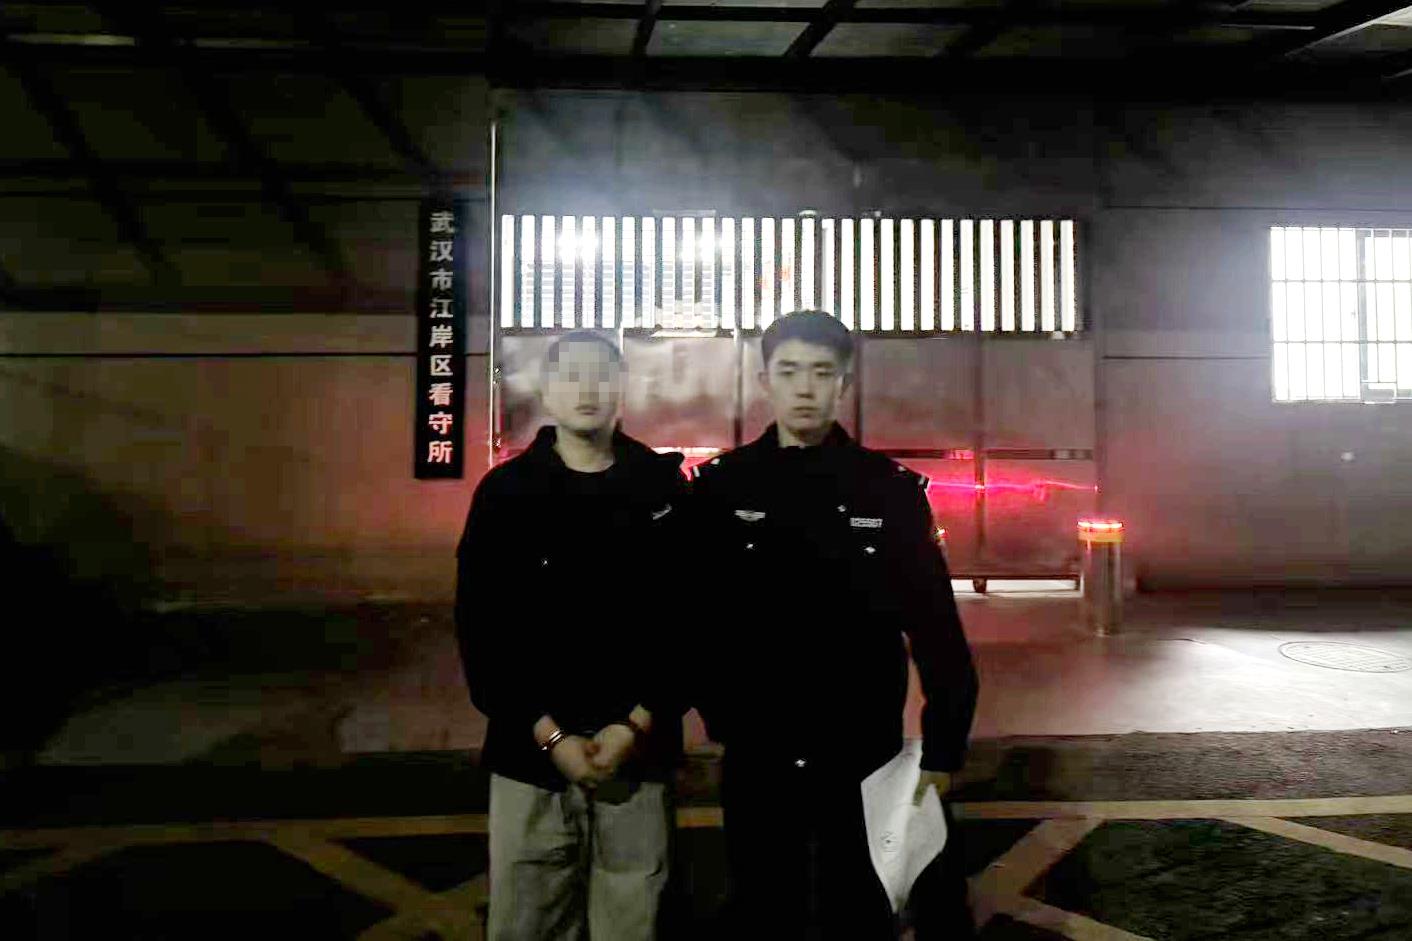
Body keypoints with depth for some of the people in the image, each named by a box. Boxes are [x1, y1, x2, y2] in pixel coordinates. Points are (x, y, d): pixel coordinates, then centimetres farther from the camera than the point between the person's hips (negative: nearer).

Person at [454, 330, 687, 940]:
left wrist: (639, 723, -9)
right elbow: (481, 629, -2)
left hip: (637, 754, 0)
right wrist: (549, 734, -9)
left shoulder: (663, 487, 3)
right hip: (530, 753, 0)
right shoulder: (505, 491, 1)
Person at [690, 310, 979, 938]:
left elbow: (934, 624, -4)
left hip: (866, 751, 0)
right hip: (756, 756, 1)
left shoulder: (892, 489, -3)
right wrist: (717, 708, -4)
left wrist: (943, 748, -5)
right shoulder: (719, 486, -2)